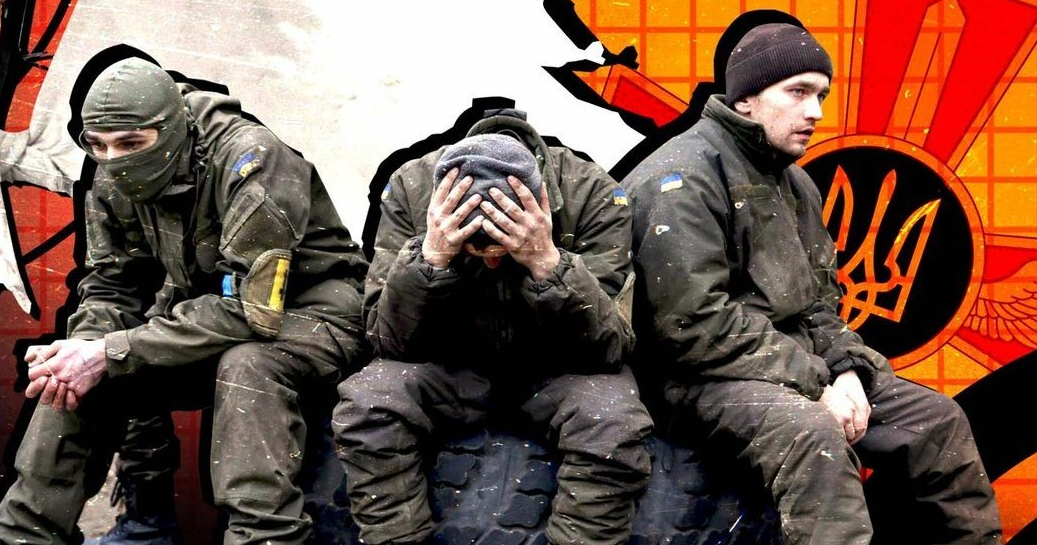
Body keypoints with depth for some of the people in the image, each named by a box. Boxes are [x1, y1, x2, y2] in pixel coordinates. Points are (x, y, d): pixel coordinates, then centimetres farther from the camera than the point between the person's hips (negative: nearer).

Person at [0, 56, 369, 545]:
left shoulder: (249, 162, -27)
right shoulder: (114, 184, -5)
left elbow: (251, 308, -32)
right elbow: (112, 288, 2)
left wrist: (112, 353, -32)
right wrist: (84, 345, -23)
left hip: (305, 312, -7)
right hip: (208, 315, 7)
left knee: (245, 366, -39)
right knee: (74, 377, -9)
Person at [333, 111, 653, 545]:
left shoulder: (592, 194, -22)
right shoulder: (412, 187, -19)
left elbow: (608, 347, -24)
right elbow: (388, 341, -18)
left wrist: (549, 263, -38)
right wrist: (430, 256, -35)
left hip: (556, 367, -1)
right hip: (453, 363, 1)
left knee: (615, 423, -32)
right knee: (365, 403, -27)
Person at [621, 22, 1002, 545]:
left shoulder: (795, 182, 15)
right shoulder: (684, 178, -14)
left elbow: (817, 299, 18)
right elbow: (696, 325, -22)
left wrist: (845, 368, -3)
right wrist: (815, 380, -20)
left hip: (796, 364, 9)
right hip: (705, 375, -9)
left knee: (937, 419, 5)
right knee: (814, 431, -36)